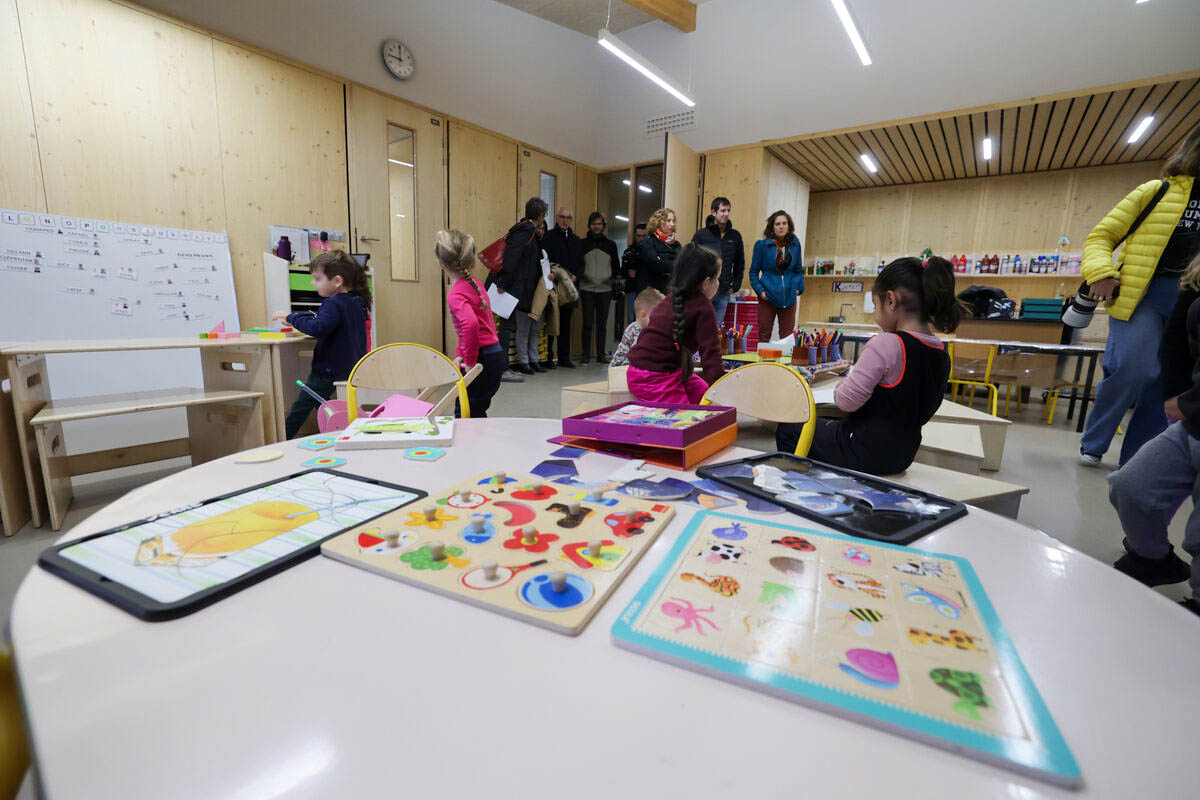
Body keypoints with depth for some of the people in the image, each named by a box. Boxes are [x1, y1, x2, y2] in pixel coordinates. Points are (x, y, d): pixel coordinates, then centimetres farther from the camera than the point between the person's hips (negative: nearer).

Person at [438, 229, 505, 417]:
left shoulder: (455, 294, -17)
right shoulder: (474, 283, 11)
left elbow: (471, 324, -35)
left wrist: (470, 361, -21)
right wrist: (460, 355, 10)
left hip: (485, 360, -9)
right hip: (496, 355, 9)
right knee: (476, 412, 19)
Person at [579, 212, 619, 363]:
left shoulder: (611, 244, 13)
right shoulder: (582, 243, 8)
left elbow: (616, 266, 18)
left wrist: (614, 278, 3)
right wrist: (580, 277, -7)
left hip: (605, 289, 2)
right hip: (587, 288, -2)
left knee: (602, 323, 5)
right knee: (588, 322, -4)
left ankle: (601, 354, 12)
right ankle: (586, 354, 3)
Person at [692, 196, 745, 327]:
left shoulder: (735, 236, 9)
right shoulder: (701, 234, -1)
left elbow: (740, 263, 16)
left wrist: (735, 286, 8)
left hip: (724, 293, 3)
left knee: (717, 328, 7)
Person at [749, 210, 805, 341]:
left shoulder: (794, 244, 7)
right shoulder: (762, 245, -3)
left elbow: (798, 270, 17)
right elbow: (754, 271, 1)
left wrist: (799, 288, 4)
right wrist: (760, 290, -9)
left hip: (789, 297, 3)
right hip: (768, 297, -3)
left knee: (787, 336, 5)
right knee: (764, 335, 3)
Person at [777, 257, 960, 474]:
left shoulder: (886, 344, -24)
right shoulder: (942, 355, 1)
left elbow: (847, 401, -24)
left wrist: (841, 387, -1)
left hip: (866, 453, -8)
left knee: (788, 430, 12)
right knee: (830, 425, 32)